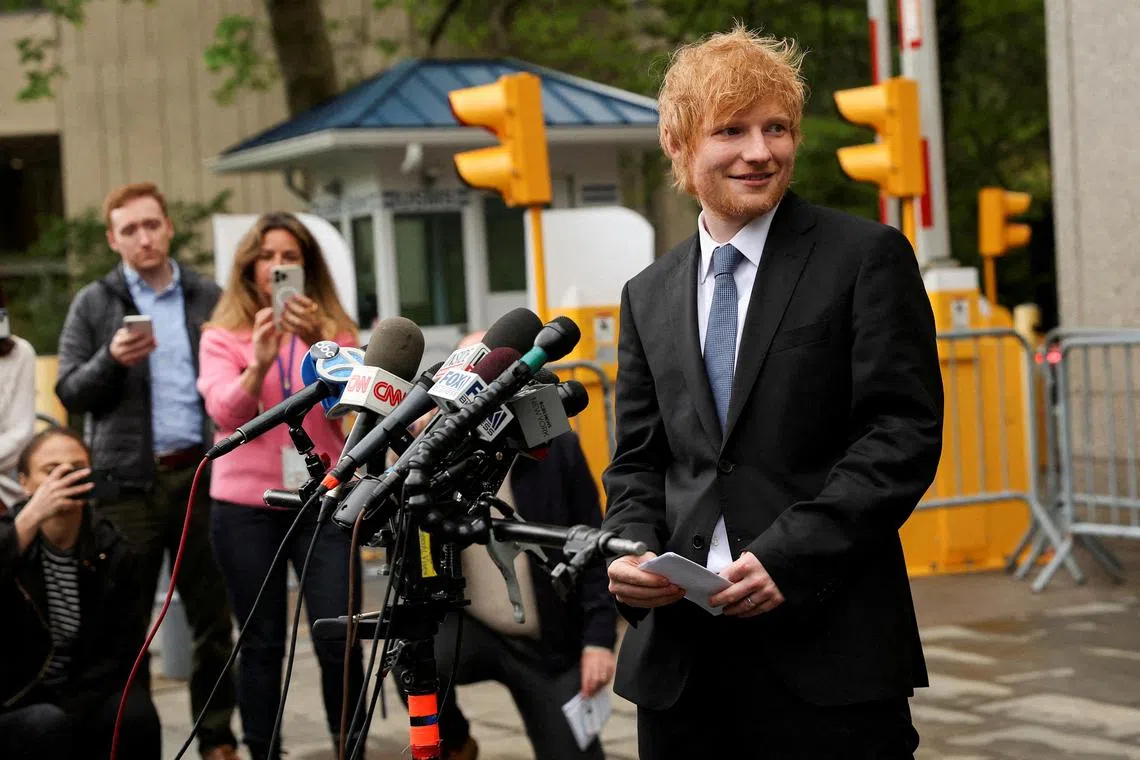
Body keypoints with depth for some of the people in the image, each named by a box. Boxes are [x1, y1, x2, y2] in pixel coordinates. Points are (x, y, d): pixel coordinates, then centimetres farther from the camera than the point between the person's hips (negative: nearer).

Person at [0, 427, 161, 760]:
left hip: (84, 700, 3)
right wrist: (30, 518, -38)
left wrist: (71, 705, -15)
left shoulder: (112, 550, 0)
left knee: (137, 716, -25)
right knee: (48, 726, -33)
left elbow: (121, 649, 0)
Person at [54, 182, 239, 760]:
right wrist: (112, 360, -17)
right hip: (127, 480, -1)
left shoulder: (209, 299, 9)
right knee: (127, 622, 3)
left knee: (213, 616, 7)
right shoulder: (93, 305, 5)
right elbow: (69, 393, 2)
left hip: (200, 473, 2)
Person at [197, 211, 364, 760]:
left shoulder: (335, 329, 7)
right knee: (261, 644, 4)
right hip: (247, 506, 0)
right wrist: (259, 364, -28)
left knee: (340, 640, -5)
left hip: (323, 500, 0)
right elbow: (224, 411, -10)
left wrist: (317, 342, -25)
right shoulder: (222, 336, 4)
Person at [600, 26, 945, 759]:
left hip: (826, 644, -4)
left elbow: (905, 433, -7)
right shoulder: (648, 295, 15)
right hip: (679, 652, 4)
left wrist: (789, 555, -15)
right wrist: (630, 550, -4)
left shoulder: (866, 257, 0)